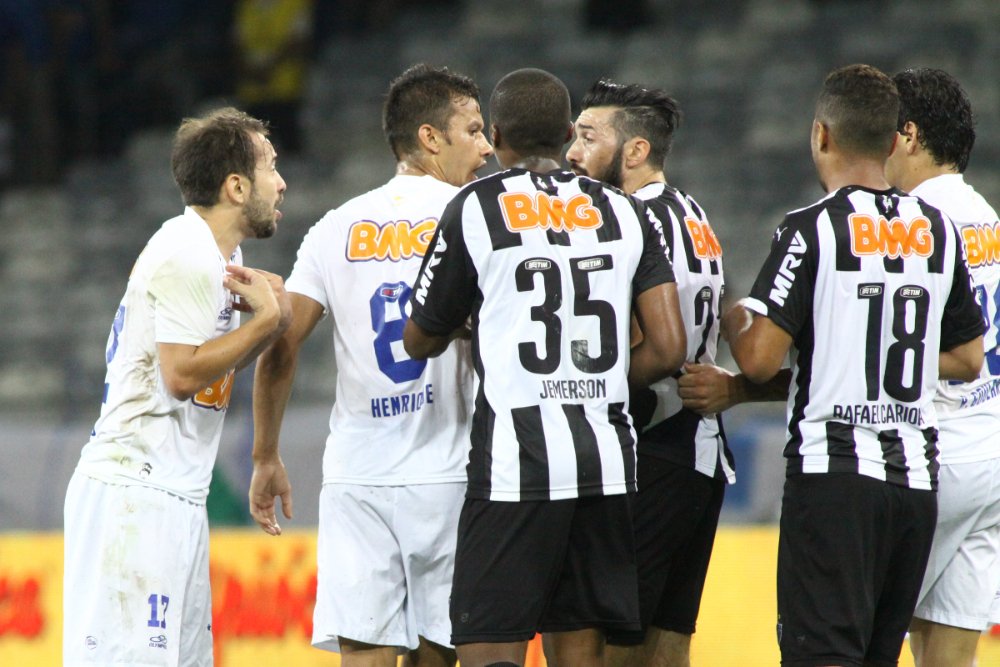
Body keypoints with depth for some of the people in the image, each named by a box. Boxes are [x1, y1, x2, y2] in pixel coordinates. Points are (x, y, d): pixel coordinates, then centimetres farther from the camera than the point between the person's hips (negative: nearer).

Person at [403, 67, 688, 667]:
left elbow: (422, 342, 8)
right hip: (606, 457, 4)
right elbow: (668, 350, 3)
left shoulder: (475, 209, -1)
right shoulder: (626, 213, 9)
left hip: (516, 457, -4)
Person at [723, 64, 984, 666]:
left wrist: (736, 323, 8)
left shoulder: (812, 229, -9)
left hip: (834, 472, -6)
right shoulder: (938, 230, 9)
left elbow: (761, 360, -13)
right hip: (917, 475, 6)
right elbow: (968, 361, 17)